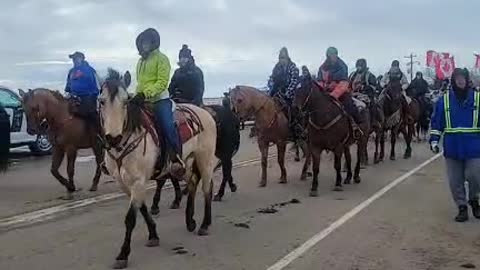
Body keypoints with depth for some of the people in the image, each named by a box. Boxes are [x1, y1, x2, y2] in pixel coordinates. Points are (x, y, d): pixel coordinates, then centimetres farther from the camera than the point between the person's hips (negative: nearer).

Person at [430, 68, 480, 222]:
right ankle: (462, 207, 19)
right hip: (452, 148, 1)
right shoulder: (444, 100, 2)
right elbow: (436, 122, 4)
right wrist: (434, 140, -4)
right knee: (455, 180, 5)